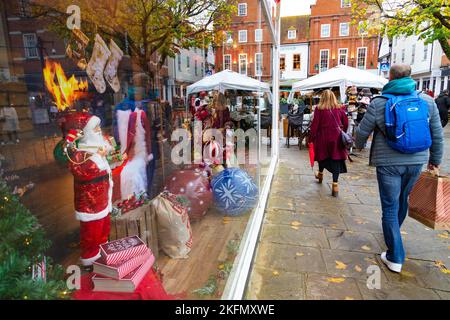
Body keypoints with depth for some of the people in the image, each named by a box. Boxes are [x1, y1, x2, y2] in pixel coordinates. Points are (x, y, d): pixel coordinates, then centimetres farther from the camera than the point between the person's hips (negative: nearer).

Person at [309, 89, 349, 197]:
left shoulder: (319, 109, -4)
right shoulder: (340, 108, 3)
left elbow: (315, 125, -7)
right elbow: (346, 123, 8)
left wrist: (312, 138, 0)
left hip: (323, 136, 0)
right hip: (337, 137, 1)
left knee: (323, 156, 19)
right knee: (336, 159, 1)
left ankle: (320, 174, 43)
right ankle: (335, 184, -3)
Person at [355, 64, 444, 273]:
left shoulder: (378, 103, -9)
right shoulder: (427, 100, 3)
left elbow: (362, 132, -2)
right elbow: (437, 135, 8)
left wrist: (359, 146, 20)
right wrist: (435, 159, 21)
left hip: (388, 163, -4)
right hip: (416, 161, 4)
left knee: (390, 207, 3)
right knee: (403, 199, 24)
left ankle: (395, 258, 8)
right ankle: (394, 231, 49)